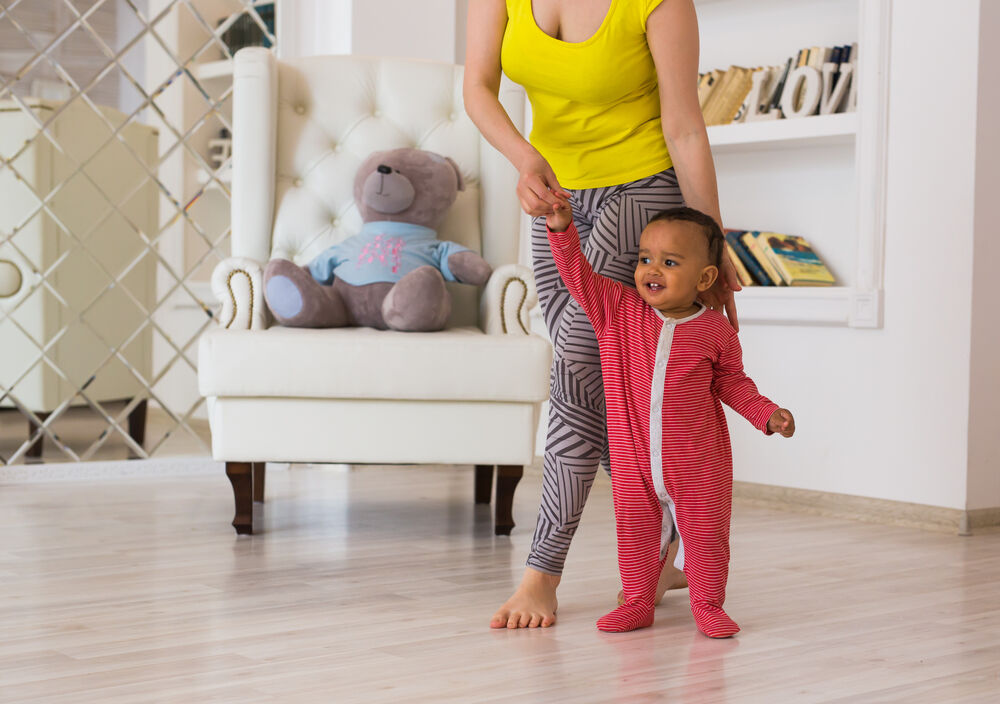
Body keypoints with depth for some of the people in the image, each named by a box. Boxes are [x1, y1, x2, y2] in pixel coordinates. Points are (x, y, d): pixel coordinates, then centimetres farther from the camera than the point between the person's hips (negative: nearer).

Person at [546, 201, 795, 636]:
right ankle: (637, 603, 26)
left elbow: (730, 382, 7)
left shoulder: (716, 332, -6)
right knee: (636, 531, 10)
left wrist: (767, 414, -4)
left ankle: (707, 604, 25)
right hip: (633, 460, 1)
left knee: (705, 533, 9)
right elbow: (578, 274, -9)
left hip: (698, 461, -1)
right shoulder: (618, 310, -5)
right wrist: (562, 228, -23)